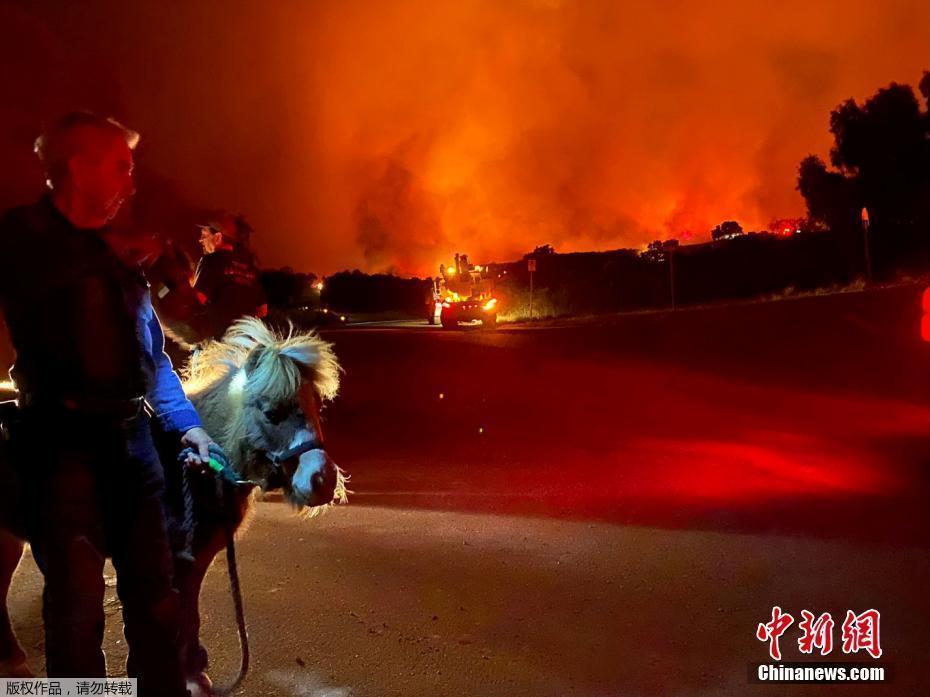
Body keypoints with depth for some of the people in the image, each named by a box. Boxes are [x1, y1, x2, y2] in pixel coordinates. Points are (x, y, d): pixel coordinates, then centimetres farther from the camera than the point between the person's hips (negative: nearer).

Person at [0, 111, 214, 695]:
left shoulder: (115, 253, 19)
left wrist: (186, 423, 13)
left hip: (131, 439, 6)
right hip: (64, 444, -6)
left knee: (155, 595, 11)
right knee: (78, 603, -1)